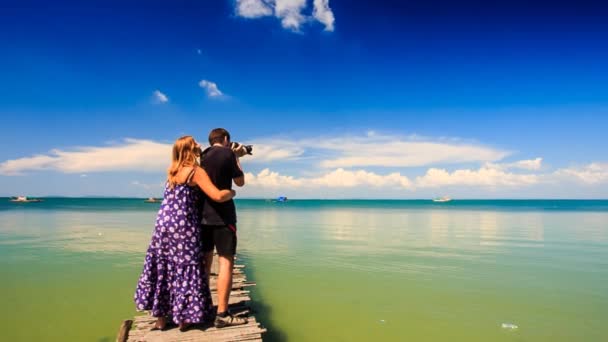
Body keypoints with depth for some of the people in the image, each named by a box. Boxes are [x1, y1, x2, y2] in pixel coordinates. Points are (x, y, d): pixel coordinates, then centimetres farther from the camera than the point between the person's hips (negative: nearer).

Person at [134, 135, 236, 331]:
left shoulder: (172, 170, 12)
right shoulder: (197, 171, -10)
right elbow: (218, 196, -19)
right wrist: (231, 192, 2)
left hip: (164, 224, 7)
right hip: (184, 226, -7)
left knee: (162, 268, 12)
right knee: (186, 269, 4)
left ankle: (160, 317, 21)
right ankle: (184, 318, 11)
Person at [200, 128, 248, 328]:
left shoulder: (202, 156, 11)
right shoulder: (227, 153, -7)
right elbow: (240, 182, 3)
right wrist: (236, 159, 14)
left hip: (203, 214, 7)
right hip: (222, 215, -7)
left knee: (205, 261, 16)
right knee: (226, 262, -6)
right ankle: (222, 315, -7)